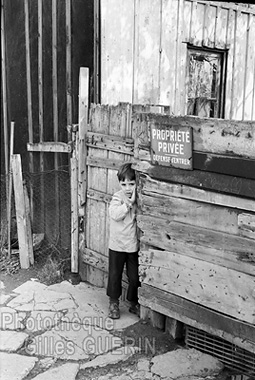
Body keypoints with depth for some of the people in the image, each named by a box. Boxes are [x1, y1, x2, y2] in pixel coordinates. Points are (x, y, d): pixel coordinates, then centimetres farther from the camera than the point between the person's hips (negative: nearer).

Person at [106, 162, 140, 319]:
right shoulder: (117, 197, -9)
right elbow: (115, 215, -26)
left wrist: (133, 201, -14)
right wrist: (129, 203, -26)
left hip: (134, 245, 2)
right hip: (117, 245, -2)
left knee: (135, 277, 10)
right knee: (115, 275, 10)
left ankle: (134, 303, 29)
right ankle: (114, 303, 28)